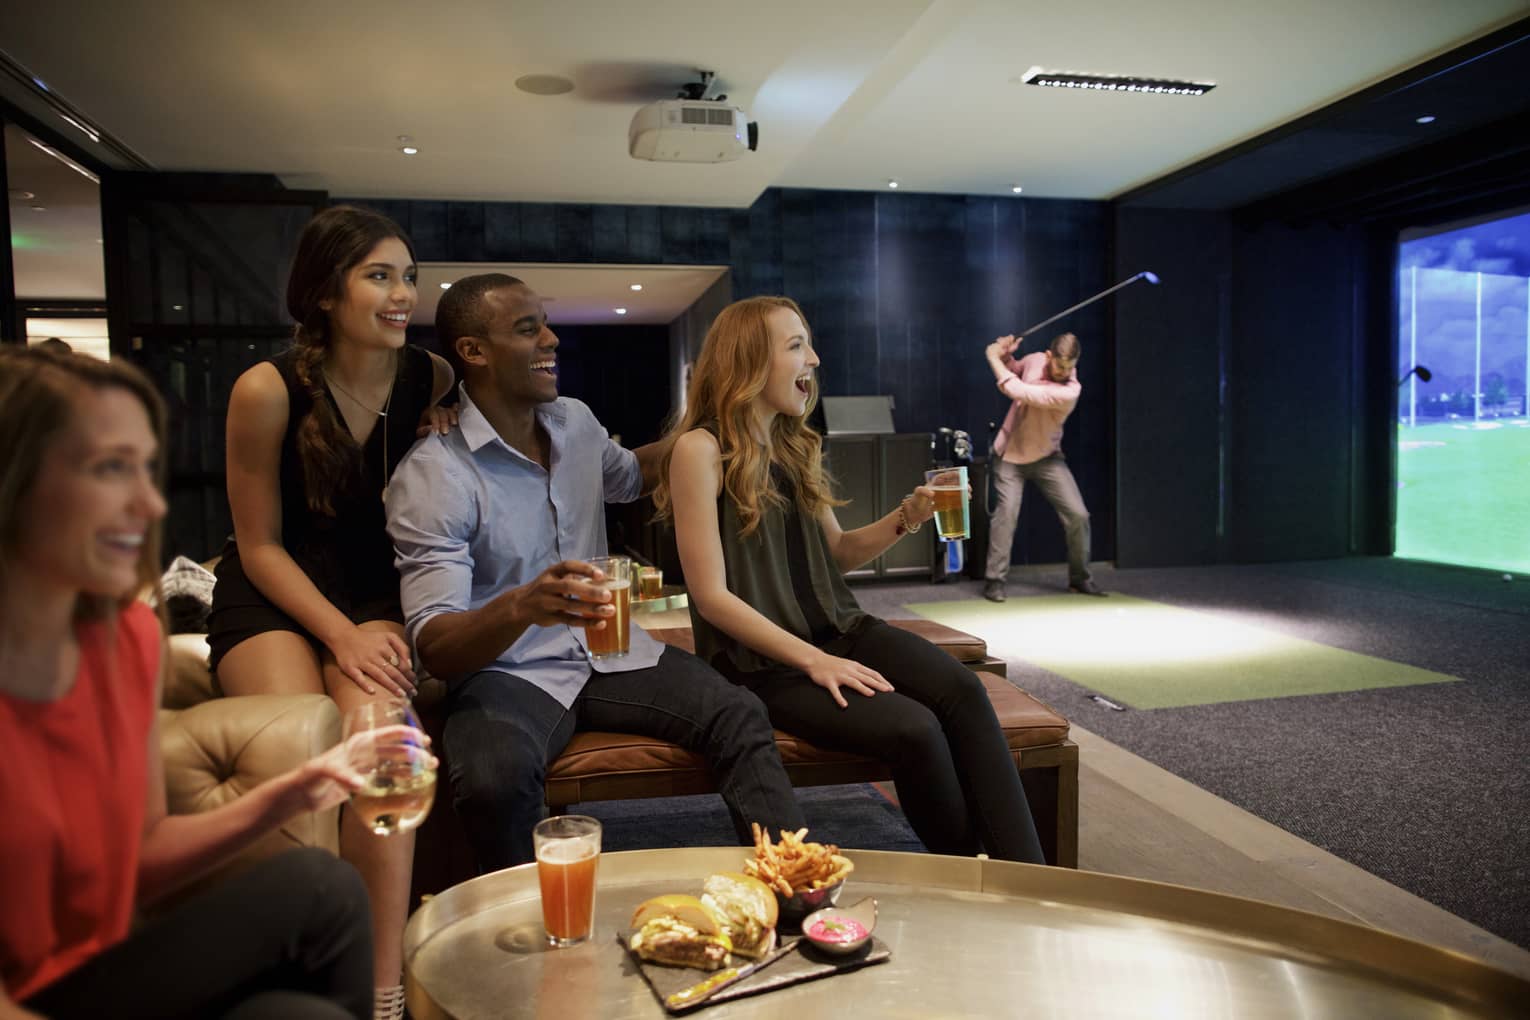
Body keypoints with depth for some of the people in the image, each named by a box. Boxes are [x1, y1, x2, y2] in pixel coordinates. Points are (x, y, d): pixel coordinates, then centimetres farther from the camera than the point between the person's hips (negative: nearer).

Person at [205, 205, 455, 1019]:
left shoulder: (430, 378, -4)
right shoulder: (268, 389, -13)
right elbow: (260, 546, -7)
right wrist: (343, 639, -18)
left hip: (373, 594, 2)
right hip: (270, 598, -1)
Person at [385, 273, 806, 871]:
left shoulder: (576, 421, 6)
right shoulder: (432, 475, -16)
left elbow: (628, 475, 32)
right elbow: (434, 648, -22)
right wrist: (522, 606, -43)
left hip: (606, 651, 5)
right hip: (504, 670, -5)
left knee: (740, 716, -19)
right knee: (493, 776, -36)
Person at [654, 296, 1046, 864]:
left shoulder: (799, 447, 13)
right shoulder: (700, 449, -10)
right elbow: (712, 597, -14)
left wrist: (906, 517, 3)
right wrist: (813, 661, -19)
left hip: (836, 629, 7)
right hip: (761, 658, -6)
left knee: (961, 689, -20)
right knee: (913, 730, -26)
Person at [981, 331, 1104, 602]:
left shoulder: (1069, 392, -25)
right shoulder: (1035, 360, -8)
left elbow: (1018, 391, -34)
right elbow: (1013, 371, 17)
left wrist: (994, 358, -23)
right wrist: (1005, 355, -6)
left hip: (1046, 458, -1)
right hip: (1010, 454, 2)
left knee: (1078, 515, -7)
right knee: (1007, 510, -17)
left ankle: (1079, 578, 15)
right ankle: (994, 581, -8)